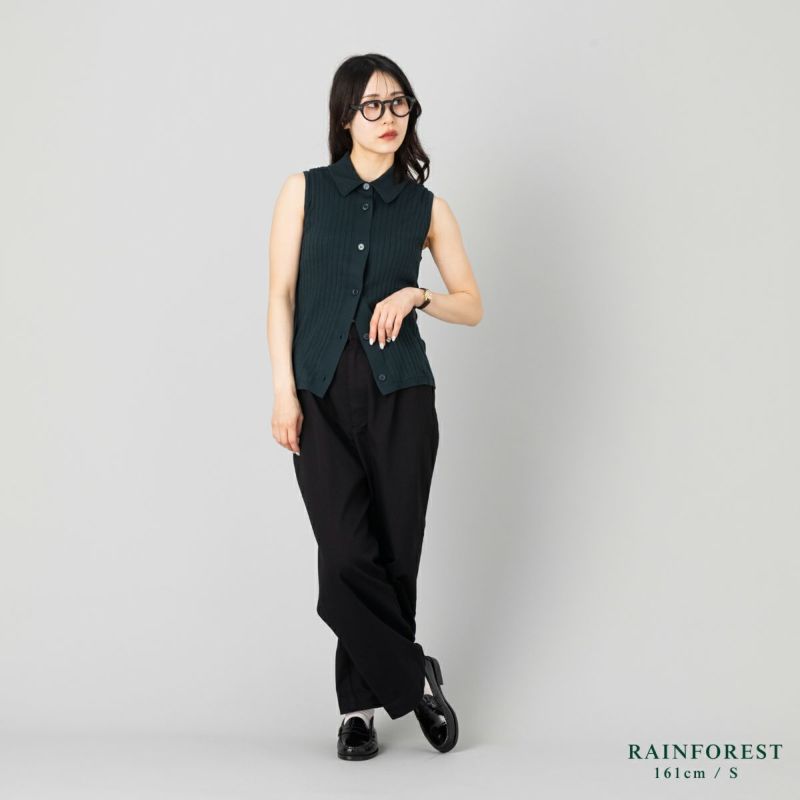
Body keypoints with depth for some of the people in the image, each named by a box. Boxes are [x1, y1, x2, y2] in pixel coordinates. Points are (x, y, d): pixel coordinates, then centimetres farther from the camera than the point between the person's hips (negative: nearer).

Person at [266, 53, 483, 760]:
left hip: (400, 394, 1)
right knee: (348, 556, -11)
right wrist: (284, 392, -6)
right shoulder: (305, 191, 5)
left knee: (395, 555, 2)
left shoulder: (427, 208, 7)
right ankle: (413, 676, 10)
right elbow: (281, 295, 2)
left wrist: (416, 295, -9)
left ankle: (363, 699, 21)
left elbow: (472, 306, 11)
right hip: (322, 397, -1)